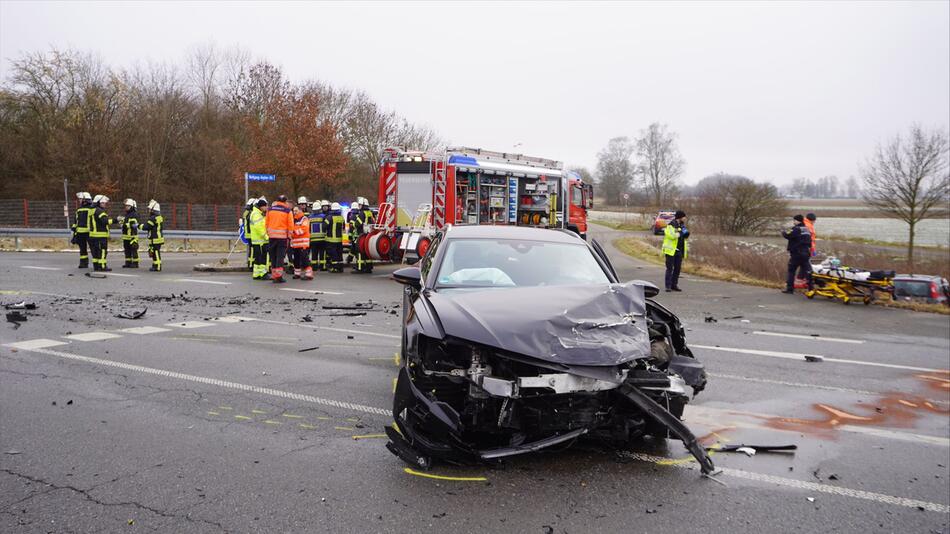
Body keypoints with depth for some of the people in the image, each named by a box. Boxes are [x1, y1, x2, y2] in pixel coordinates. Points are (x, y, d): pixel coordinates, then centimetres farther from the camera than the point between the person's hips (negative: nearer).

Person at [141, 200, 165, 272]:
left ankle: (158, 267, -1)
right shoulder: (160, 217, 12)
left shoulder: (153, 218, -18)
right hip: (159, 237, 10)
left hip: (155, 239, -10)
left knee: (156, 253, -5)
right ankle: (155, 265, 24)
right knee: (153, 252, 18)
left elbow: (146, 227, -18)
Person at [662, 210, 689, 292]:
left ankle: (674, 285, 18)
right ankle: (668, 286, -3)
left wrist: (686, 247, 15)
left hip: (679, 251, 8)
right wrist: (681, 233, -18)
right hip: (671, 250, -8)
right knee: (670, 268, -5)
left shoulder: (682, 225, 16)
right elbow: (671, 235, -25)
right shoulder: (671, 225, -11)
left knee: (678, 268, 9)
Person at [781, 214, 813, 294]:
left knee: (791, 270, 0)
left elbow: (788, 235, -20)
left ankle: (790, 288, -2)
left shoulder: (796, 229, -12)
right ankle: (811, 288, 6)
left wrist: (783, 232, 0)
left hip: (796, 254, -7)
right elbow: (809, 242, 20)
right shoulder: (807, 229, 15)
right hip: (806, 253, 7)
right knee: (807, 270, 8)